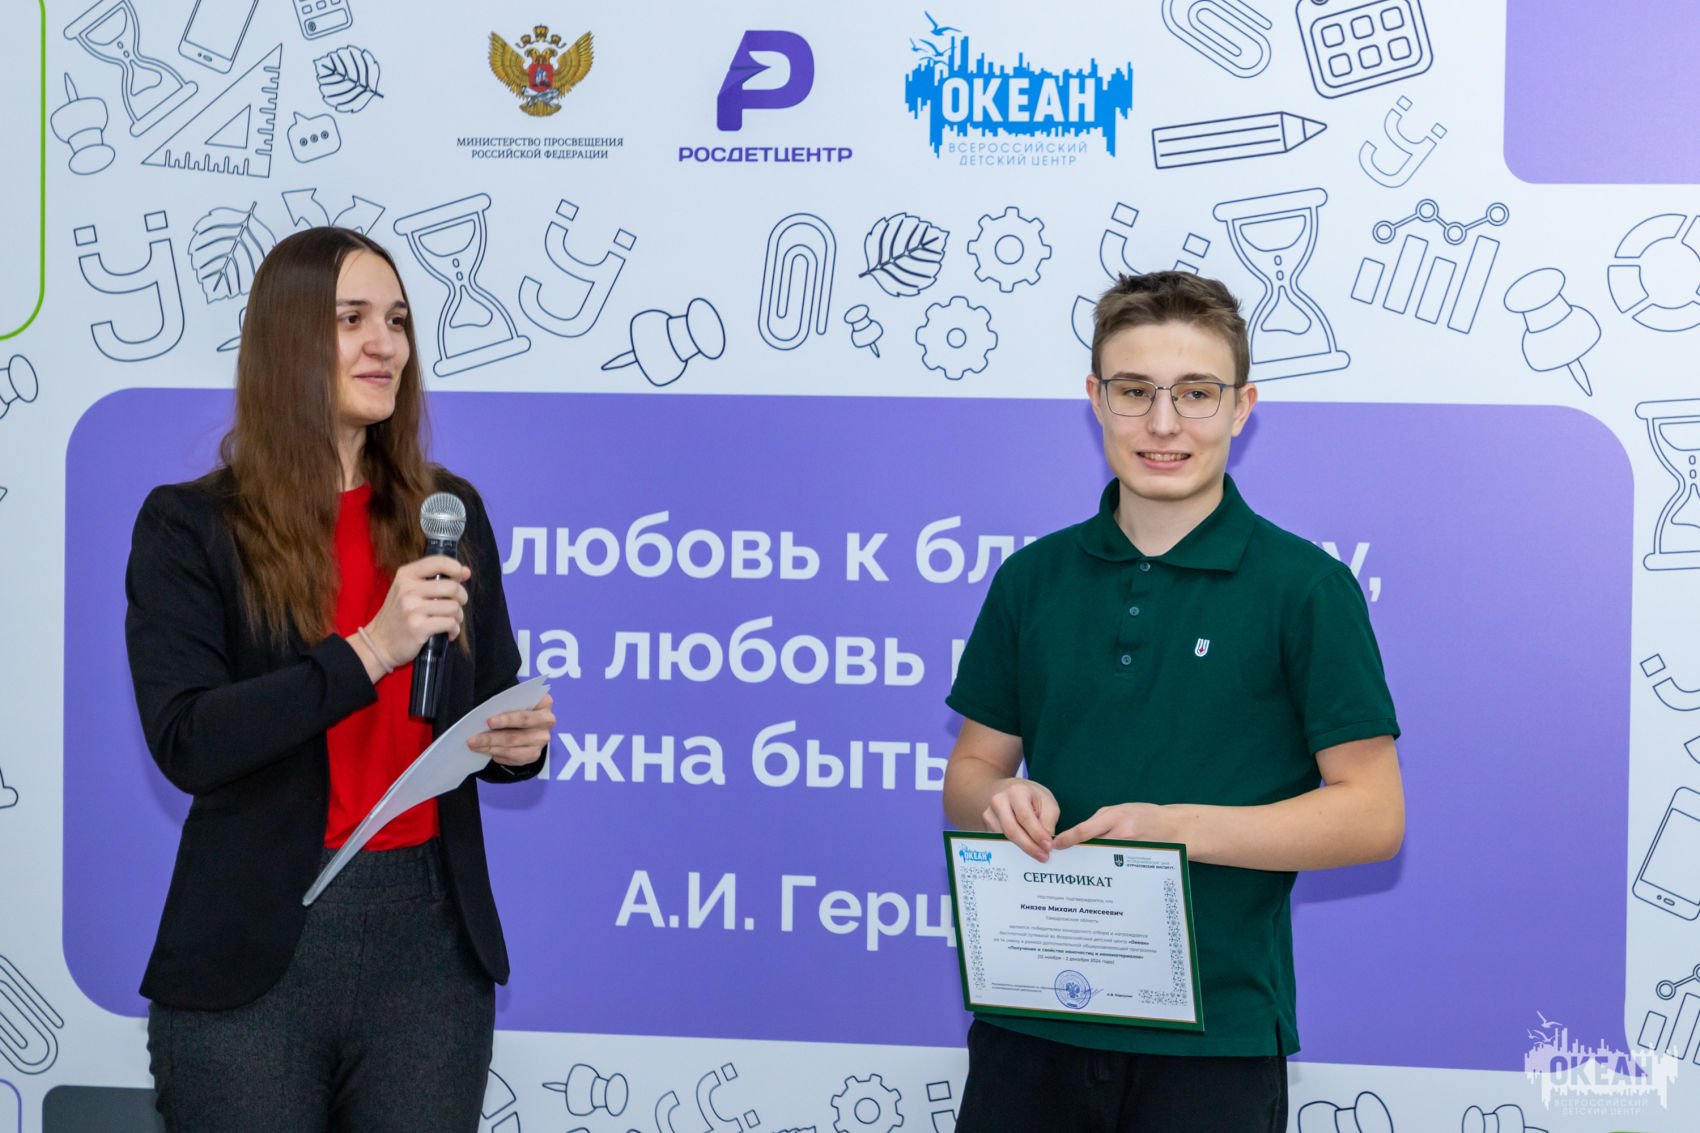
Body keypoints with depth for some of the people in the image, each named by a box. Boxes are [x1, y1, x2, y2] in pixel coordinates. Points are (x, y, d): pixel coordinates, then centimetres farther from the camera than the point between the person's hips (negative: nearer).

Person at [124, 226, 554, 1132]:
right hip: (251, 953, -3)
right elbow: (185, 743, -15)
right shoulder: (190, 526, -4)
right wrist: (369, 651, -23)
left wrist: (518, 741, -7)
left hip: (431, 938, 3)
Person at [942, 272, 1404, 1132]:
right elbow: (971, 771, 14)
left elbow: (1372, 814, -7)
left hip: (1214, 1039, -3)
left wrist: (1183, 828, -19)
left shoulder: (1304, 586, -4)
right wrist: (1002, 800, -10)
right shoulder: (1032, 579, 8)